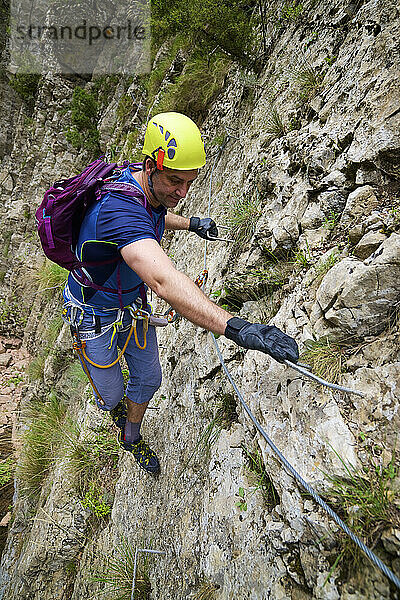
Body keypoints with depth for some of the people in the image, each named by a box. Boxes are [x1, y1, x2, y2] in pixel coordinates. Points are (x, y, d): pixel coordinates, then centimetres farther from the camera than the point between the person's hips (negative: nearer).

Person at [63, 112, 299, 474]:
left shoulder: (149, 187, -11)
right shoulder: (120, 210, -40)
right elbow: (164, 281, -58)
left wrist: (190, 224, 17)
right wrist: (237, 329, -66)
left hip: (133, 304, 7)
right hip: (95, 316, -6)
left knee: (148, 380, 17)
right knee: (111, 393, 15)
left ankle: (131, 438, 48)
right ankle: (113, 404, 57)